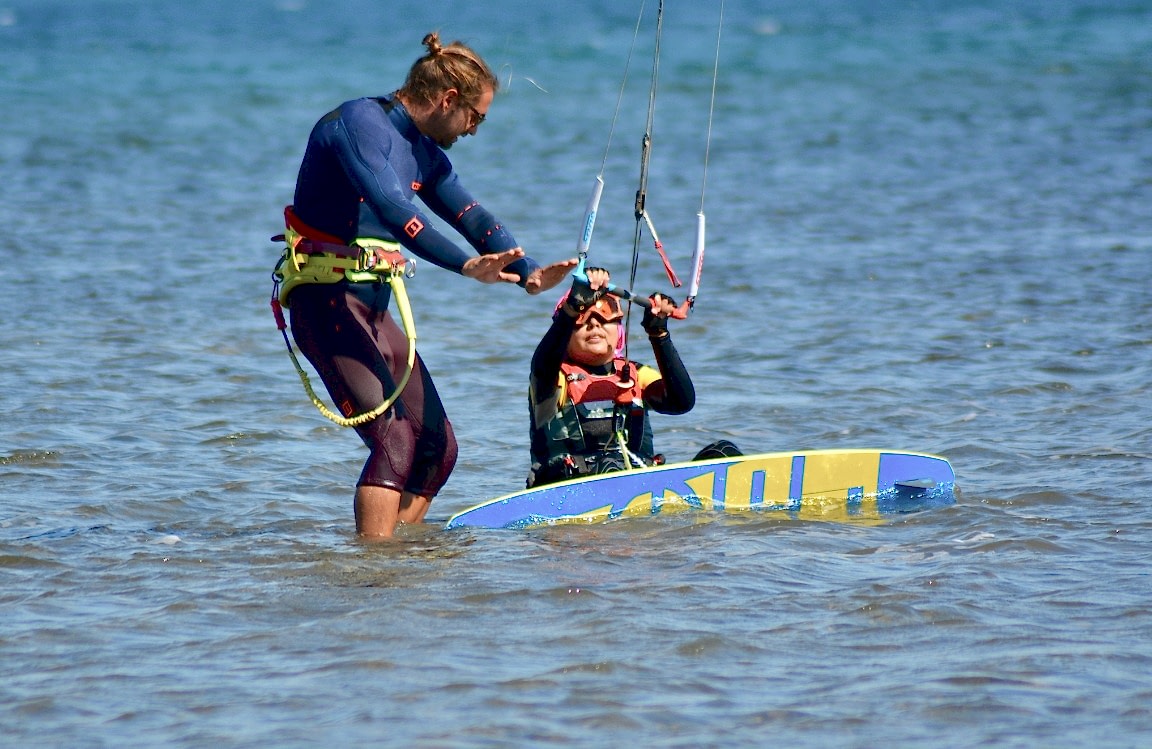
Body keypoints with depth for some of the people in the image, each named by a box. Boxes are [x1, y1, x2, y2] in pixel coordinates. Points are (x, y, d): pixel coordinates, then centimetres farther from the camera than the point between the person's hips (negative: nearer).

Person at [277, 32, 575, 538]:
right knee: (395, 435, -23)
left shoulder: (423, 152, 14)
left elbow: (472, 217, 13)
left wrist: (528, 273, -4)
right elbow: (392, 211, -29)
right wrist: (465, 266, -37)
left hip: (374, 306, 10)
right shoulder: (359, 122, -15)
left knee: (437, 446, 8)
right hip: (325, 301, -10)